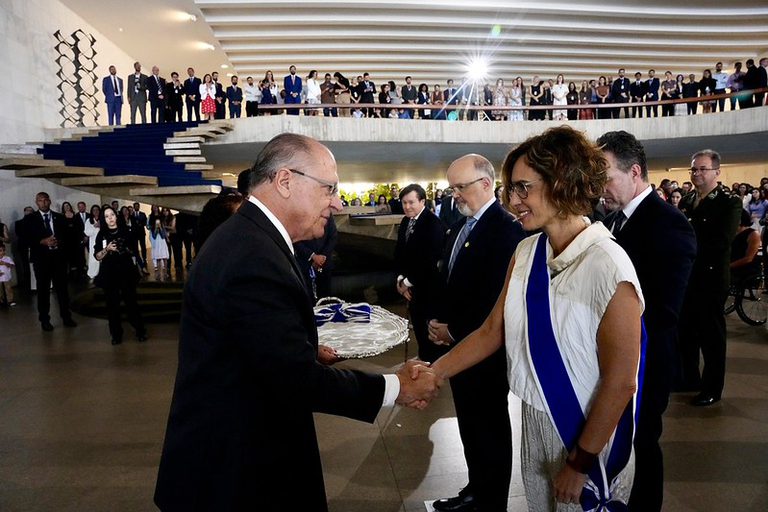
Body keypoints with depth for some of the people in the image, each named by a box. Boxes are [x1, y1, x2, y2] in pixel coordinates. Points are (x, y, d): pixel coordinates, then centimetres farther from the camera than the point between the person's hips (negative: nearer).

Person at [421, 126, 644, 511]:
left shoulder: (607, 268, -24)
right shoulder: (525, 253, -4)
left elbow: (620, 384, -20)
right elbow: (492, 331, -1)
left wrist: (580, 463, -12)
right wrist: (434, 372, -10)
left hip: (587, 432, -6)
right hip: (533, 421, 6)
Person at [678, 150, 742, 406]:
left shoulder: (729, 203, -9)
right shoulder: (686, 201, 10)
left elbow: (721, 242, -20)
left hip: (710, 279, -6)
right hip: (685, 278, 6)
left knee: (711, 336, 7)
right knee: (686, 333, 16)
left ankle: (712, 388, 21)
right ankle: (690, 379, 32)